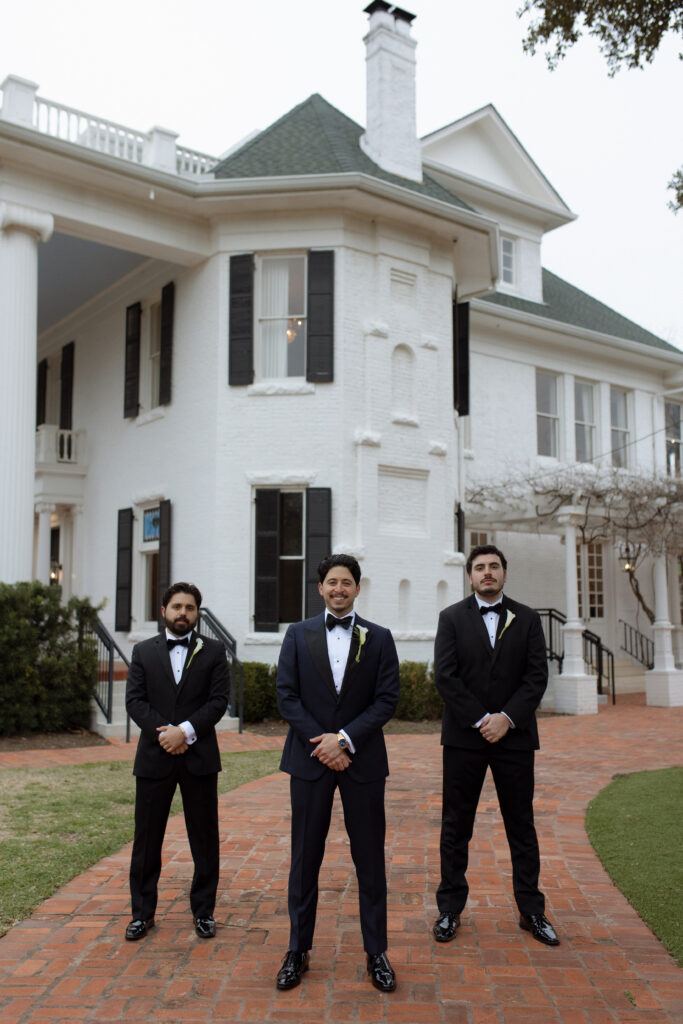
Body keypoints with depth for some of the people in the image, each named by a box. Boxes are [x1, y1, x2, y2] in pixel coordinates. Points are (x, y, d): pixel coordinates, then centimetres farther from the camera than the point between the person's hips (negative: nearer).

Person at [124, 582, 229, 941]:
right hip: (154, 757, 1)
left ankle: (203, 911, 20)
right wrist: (165, 732, -13)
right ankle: (142, 912, 22)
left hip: (199, 756, -1)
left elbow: (219, 701, -4)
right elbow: (134, 701, 0)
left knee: (205, 838, 6)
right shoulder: (143, 651, 7)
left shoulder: (213, 651, 4)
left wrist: (186, 730, -16)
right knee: (147, 839, 8)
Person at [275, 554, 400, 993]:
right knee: (305, 858, 8)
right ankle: (298, 951, 21)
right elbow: (287, 696, -1)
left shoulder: (379, 638, 3)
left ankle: (376, 952, 19)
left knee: (370, 859, 6)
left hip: (362, 759, 0)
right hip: (310, 758, 1)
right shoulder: (299, 635, 5)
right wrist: (321, 745, -10)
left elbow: (387, 699, -3)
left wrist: (344, 738, -12)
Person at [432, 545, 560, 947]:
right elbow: (445, 676, -6)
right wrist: (480, 719, -12)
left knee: (521, 824, 8)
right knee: (456, 826, 6)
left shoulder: (527, 619, 6)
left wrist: (506, 717, -13)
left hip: (514, 736, 1)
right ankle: (450, 909, 18)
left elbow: (537, 676, -1)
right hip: (464, 736, -1)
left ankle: (532, 910, 20)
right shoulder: (452, 618, 3)